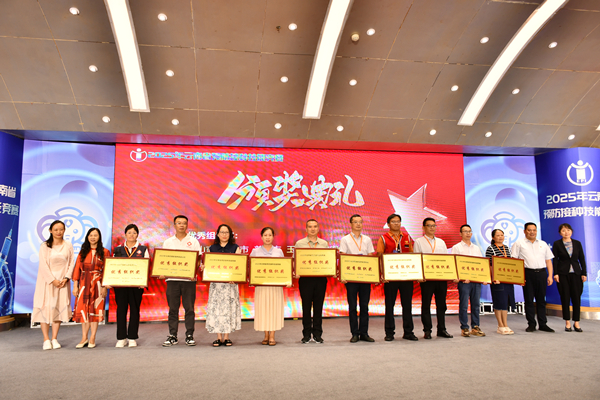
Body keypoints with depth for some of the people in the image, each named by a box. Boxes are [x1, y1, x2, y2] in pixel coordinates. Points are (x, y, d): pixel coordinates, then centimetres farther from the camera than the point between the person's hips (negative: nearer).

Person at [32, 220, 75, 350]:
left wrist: (66, 278, -9)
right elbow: (43, 265, -6)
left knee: (59, 308, 1)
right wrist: (52, 280, -13)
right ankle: (46, 340, 0)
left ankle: (54, 339, 6)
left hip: (62, 281, 2)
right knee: (45, 308, -4)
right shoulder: (45, 246, 0)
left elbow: (71, 264, 5)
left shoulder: (68, 246, 7)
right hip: (47, 280, -2)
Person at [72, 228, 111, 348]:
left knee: (95, 309, -1)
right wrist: (75, 286, 0)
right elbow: (77, 269, 7)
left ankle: (92, 339, 5)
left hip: (98, 283, -2)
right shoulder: (83, 252, 10)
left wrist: (105, 286, -9)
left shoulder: (105, 252, 3)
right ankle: (84, 338, 9)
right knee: (83, 310, 2)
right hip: (84, 283, 2)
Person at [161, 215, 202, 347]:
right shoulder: (168, 242, 12)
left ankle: (189, 335, 10)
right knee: (173, 309, 5)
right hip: (172, 279, 2)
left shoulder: (193, 241, 6)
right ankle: (172, 336, 13)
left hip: (189, 279, -1)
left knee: (189, 308, 1)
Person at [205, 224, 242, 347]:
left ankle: (226, 337, 7)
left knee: (229, 307, -1)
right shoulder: (212, 248, 12)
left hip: (230, 282, -1)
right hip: (215, 282, 1)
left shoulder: (235, 248, 6)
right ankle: (219, 337, 6)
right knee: (215, 308, -2)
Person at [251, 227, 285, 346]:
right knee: (262, 308, 1)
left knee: (274, 308, -1)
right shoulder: (255, 252, 5)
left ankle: (272, 336, 6)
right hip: (261, 284, 0)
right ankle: (266, 335, 13)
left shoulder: (279, 251, 8)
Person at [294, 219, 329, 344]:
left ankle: (317, 334, 15)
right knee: (306, 306, 3)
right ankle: (306, 334, 13)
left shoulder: (324, 243, 12)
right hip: (305, 278, -1)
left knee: (318, 306, 6)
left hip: (321, 278, 2)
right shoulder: (299, 243, 6)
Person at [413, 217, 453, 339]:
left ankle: (441, 329, 15)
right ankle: (427, 330, 7)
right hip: (426, 278, -4)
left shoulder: (441, 242, 18)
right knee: (426, 305, 0)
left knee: (441, 304, 7)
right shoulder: (419, 242, 5)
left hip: (442, 277, 4)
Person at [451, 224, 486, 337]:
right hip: (464, 280, -4)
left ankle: (475, 327, 14)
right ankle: (464, 328, 3)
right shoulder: (456, 247, 2)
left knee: (476, 304, 7)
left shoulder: (476, 248, 18)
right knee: (464, 305, -4)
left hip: (477, 280, 5)